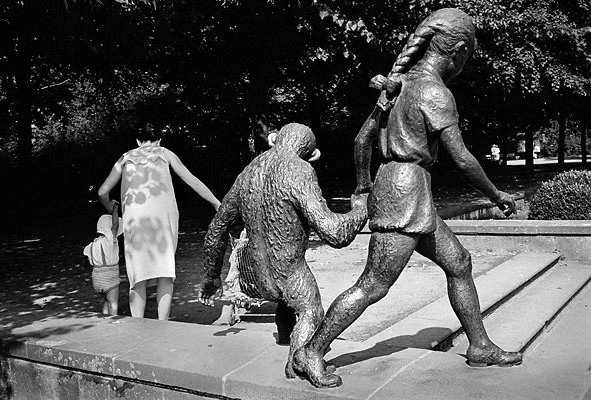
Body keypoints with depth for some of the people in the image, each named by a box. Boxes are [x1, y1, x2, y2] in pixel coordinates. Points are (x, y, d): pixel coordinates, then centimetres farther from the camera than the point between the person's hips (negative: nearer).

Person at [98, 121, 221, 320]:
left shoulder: (126, 157, 25)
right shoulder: (164, 153, 22)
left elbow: (102, 191, 24)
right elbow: (193, 181, 18)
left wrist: (109, 206, 45)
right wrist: (218, 205, 23)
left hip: (134, 215, 1)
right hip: (163, 211, -1)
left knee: (138, 274, 5)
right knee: (165, 270, 4)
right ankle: (162, 323, -8)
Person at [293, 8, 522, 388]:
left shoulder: (401, 82, 12)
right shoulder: (435, 92, -15)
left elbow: (363, 138, 17)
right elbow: (462, 158, -15)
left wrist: (363, 186, 29)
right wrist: (496, 194, 0)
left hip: (391, 186, 10)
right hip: (406, 190, -10)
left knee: (459, 263, 16)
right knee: (374, 286, -4)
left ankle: (480, 347, 28)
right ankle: (312, 353, 6)